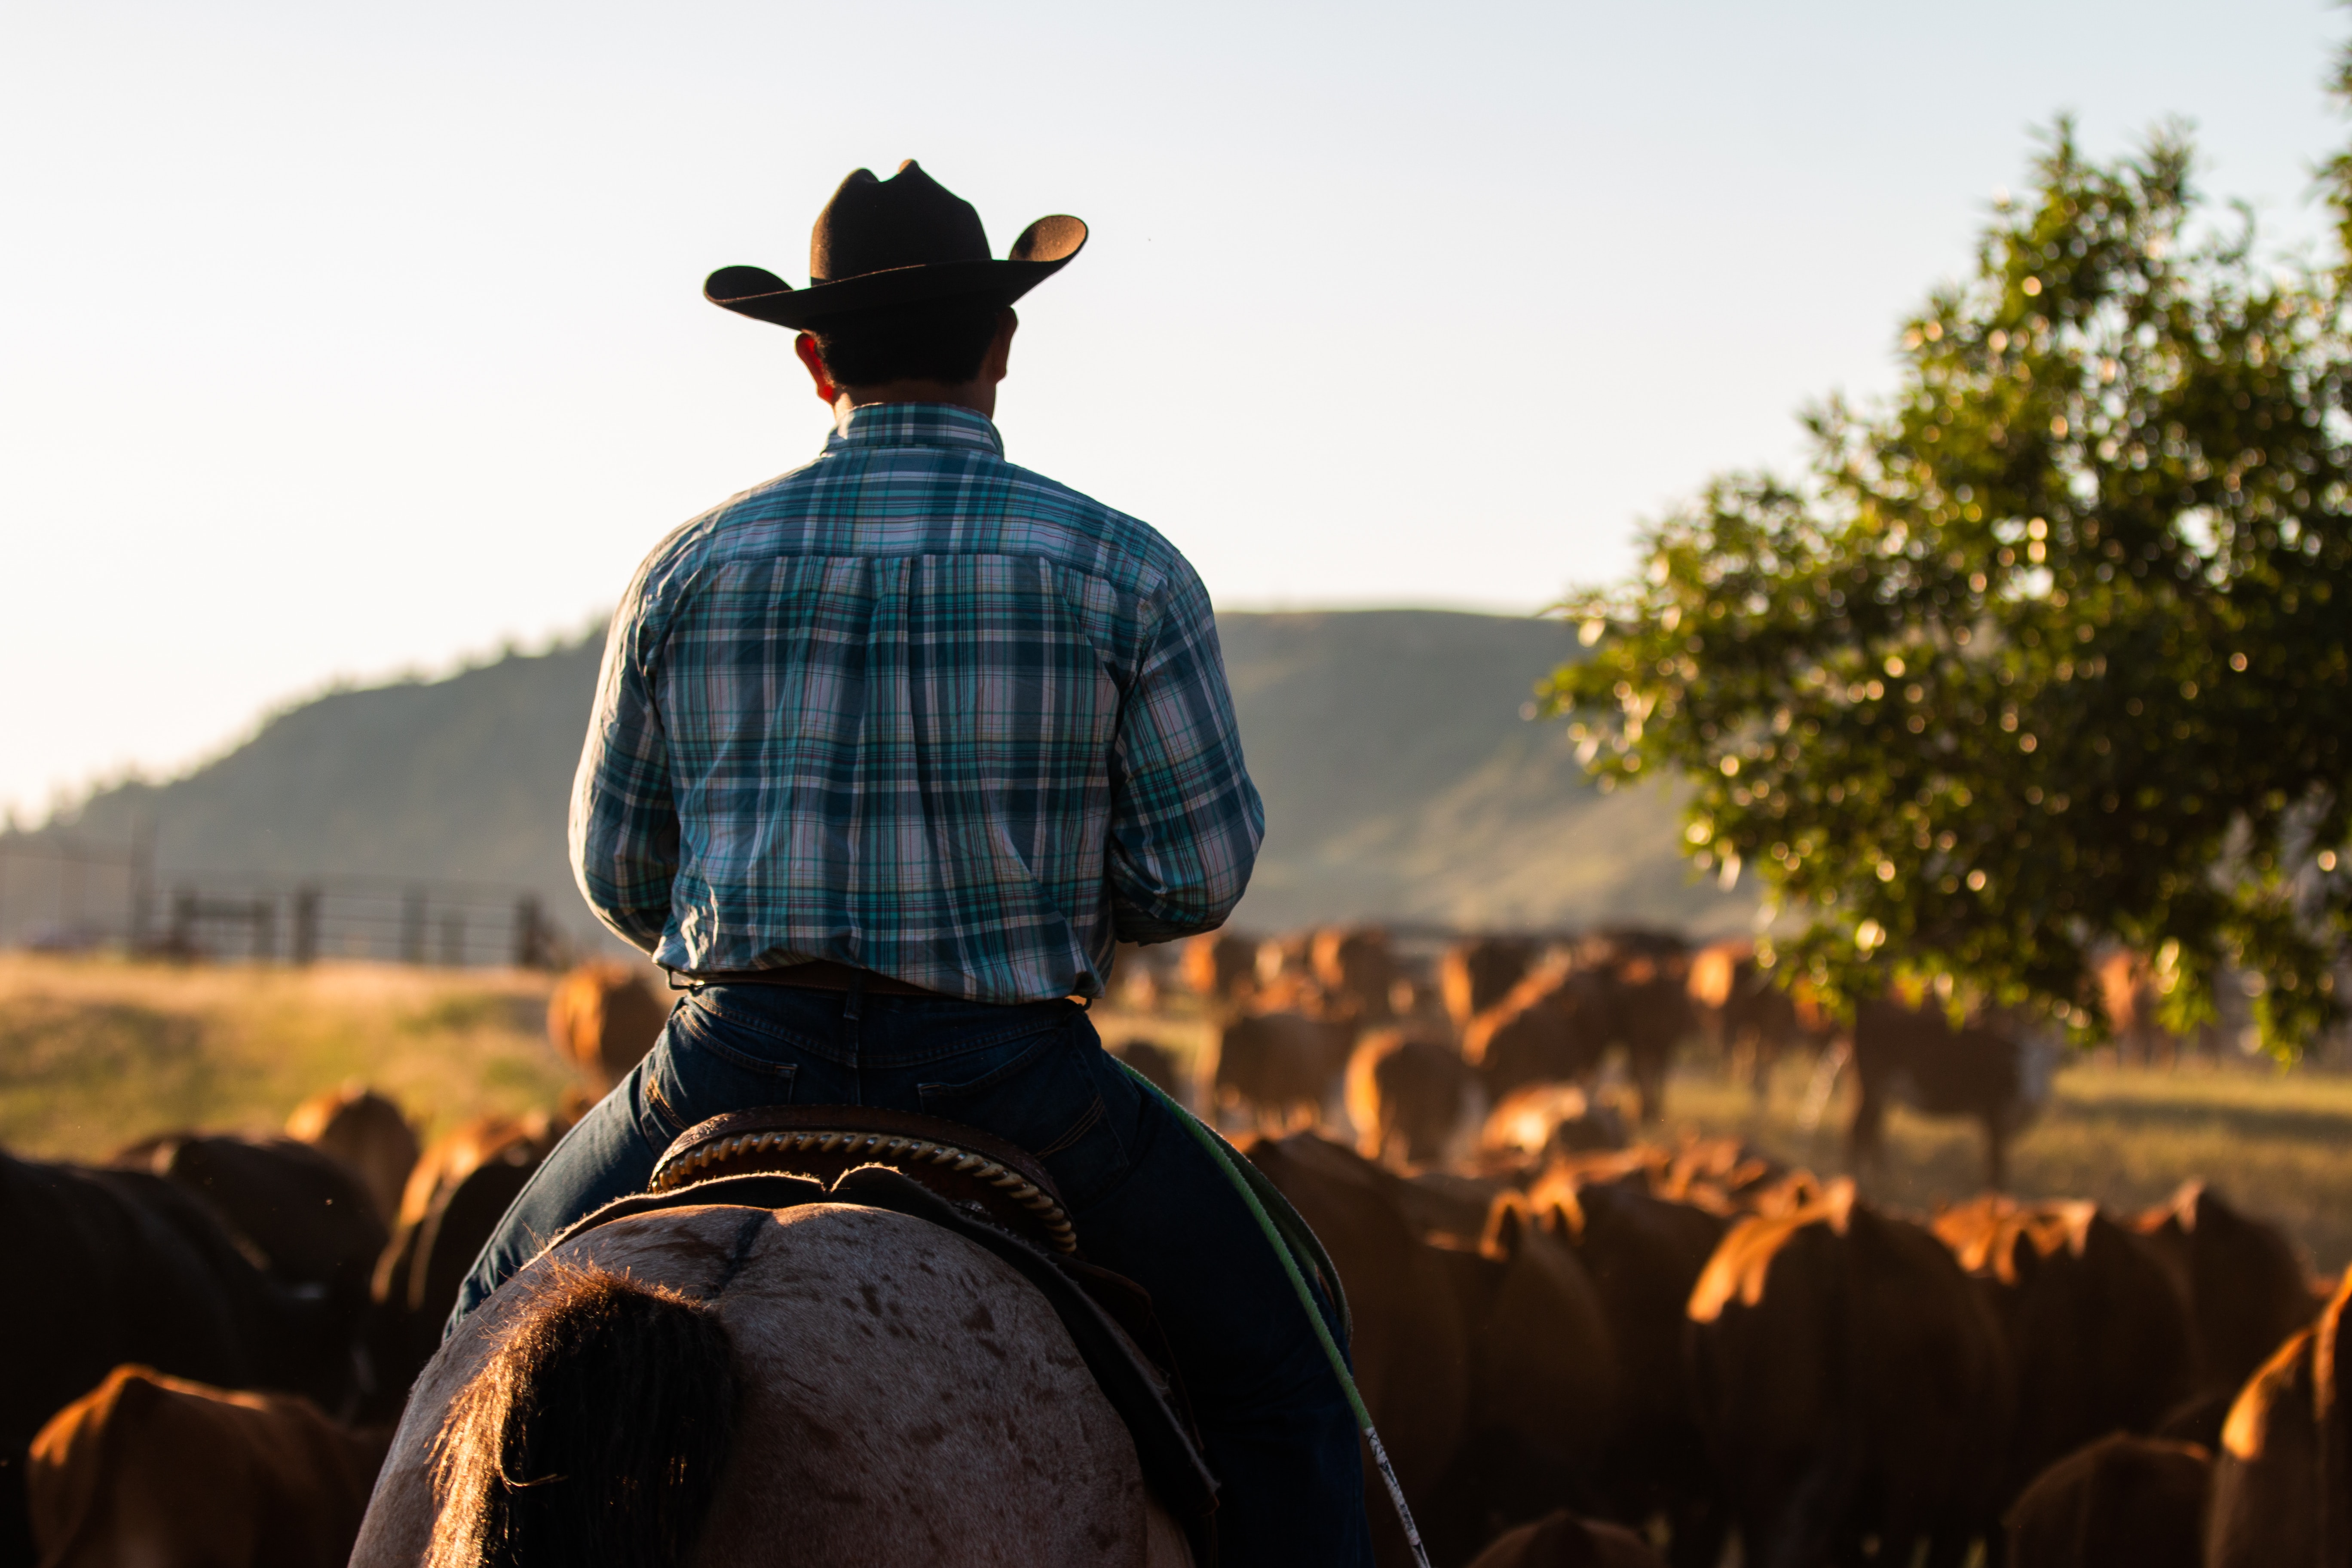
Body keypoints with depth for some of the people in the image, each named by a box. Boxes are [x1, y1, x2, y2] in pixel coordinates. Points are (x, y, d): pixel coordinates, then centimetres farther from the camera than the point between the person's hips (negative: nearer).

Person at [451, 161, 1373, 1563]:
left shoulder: (692, 567, 3)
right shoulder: (1126, 571, -3)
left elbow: (619, 868, 9)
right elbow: (1200, 872, -4)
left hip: (737, 1070, 2)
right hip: (1010, 1080, -2)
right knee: (1280, 1387, 16)